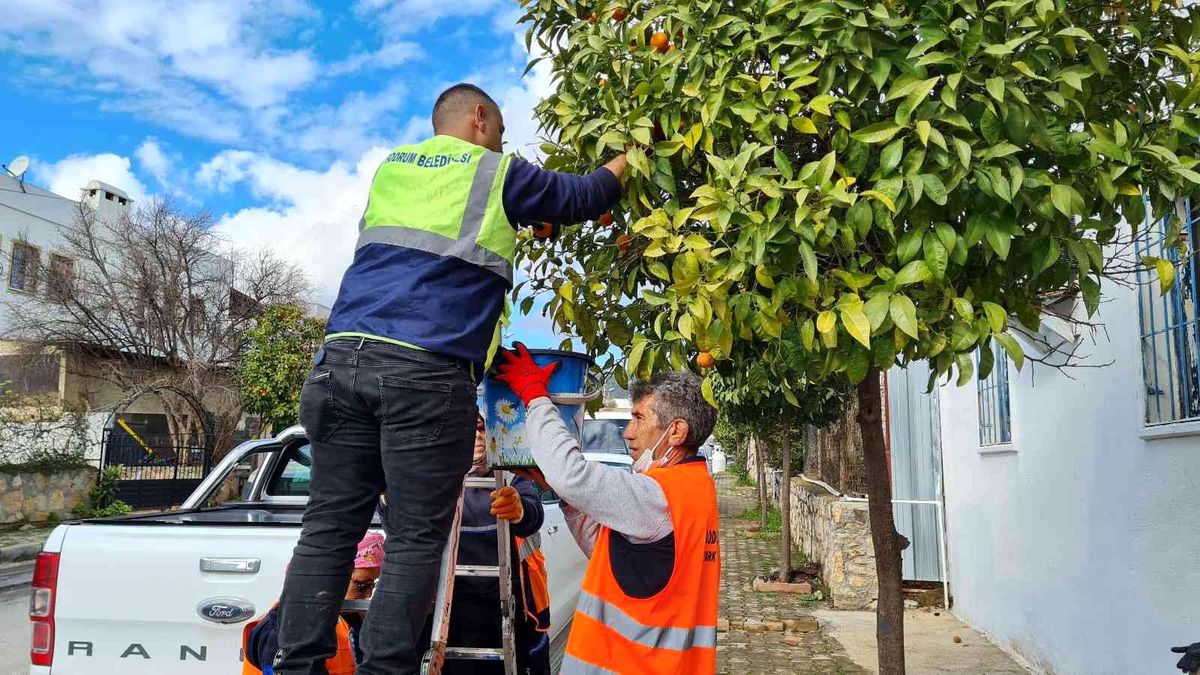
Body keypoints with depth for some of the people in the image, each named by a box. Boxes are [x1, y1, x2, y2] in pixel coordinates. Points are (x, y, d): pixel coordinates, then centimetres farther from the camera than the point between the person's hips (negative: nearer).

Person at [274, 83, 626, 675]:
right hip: (427, 373, -5)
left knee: (328, 528, 7)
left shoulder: (391, 167, 25)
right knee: (415, 541, 0)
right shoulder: (495, 173, 9)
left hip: (343, 358, 6)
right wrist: (626, 160, 40)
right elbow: (582, 198, 21)